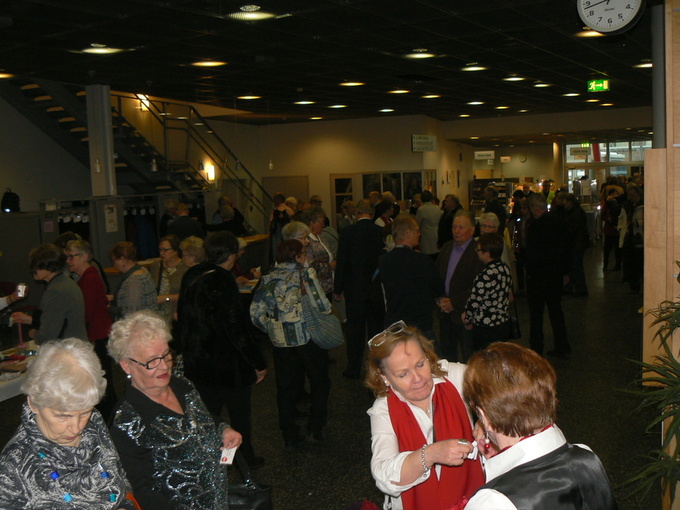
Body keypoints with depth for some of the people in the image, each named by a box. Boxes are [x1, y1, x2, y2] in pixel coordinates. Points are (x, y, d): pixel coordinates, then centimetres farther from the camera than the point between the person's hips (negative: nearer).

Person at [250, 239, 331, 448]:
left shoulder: (268, 279, -1)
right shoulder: (306, 274, -11)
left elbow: (256, 314, -3)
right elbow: (323, 306, -16)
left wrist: (274, 330, 8)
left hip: (281, 343, 3)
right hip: (308, 339, -3)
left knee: (286, 388, 14)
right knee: (320, 382, 18)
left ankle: (290, 436, 20)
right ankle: (315, 427, 19)